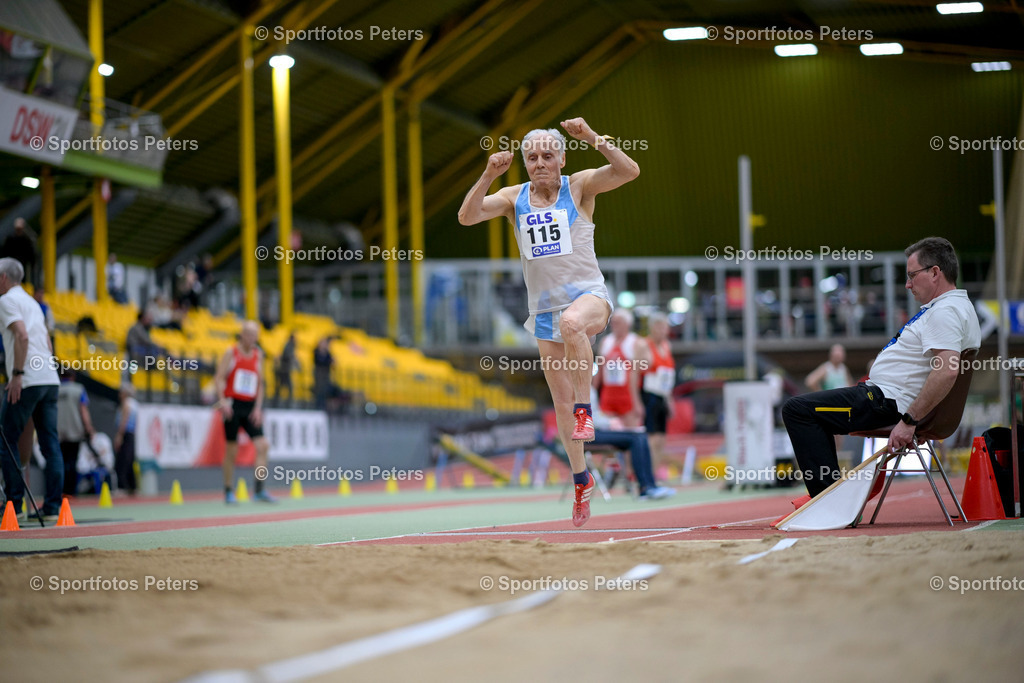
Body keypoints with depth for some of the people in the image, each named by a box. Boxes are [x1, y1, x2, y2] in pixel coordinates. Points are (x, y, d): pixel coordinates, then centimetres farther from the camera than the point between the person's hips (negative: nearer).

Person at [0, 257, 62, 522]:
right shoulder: (32, 302, 23)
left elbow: (22, 335, -16)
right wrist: (47, 367, 18)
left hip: (27, 382, -8)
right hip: (50, 380, 8)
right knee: (50, 444, 4)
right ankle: (52, 507, 1)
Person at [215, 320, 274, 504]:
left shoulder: (258, 355, 11)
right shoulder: (231, 353, 0)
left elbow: (259, 383, 14)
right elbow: (219, 377, -4)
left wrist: (258, 407, 3)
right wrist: (222, 400, -18)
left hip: (251, 407, 4)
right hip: (233, 404, -4)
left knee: (262, 445, -10)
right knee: (231, 450, 0)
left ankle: (259, 490, -6)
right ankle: (229, 492, 9)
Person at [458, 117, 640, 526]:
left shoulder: (580, 186, -3)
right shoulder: (514, 198, 5)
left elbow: (629, 171, -16)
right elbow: (467, 217, -7)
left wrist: (593, 139, -26)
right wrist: (489, 176, -20)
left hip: (589, 295, -4)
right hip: (545, 308, 4)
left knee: (572, 322, -41)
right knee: (561, 401, 6)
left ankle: (585, 406, -26)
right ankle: (581, 480, 21)